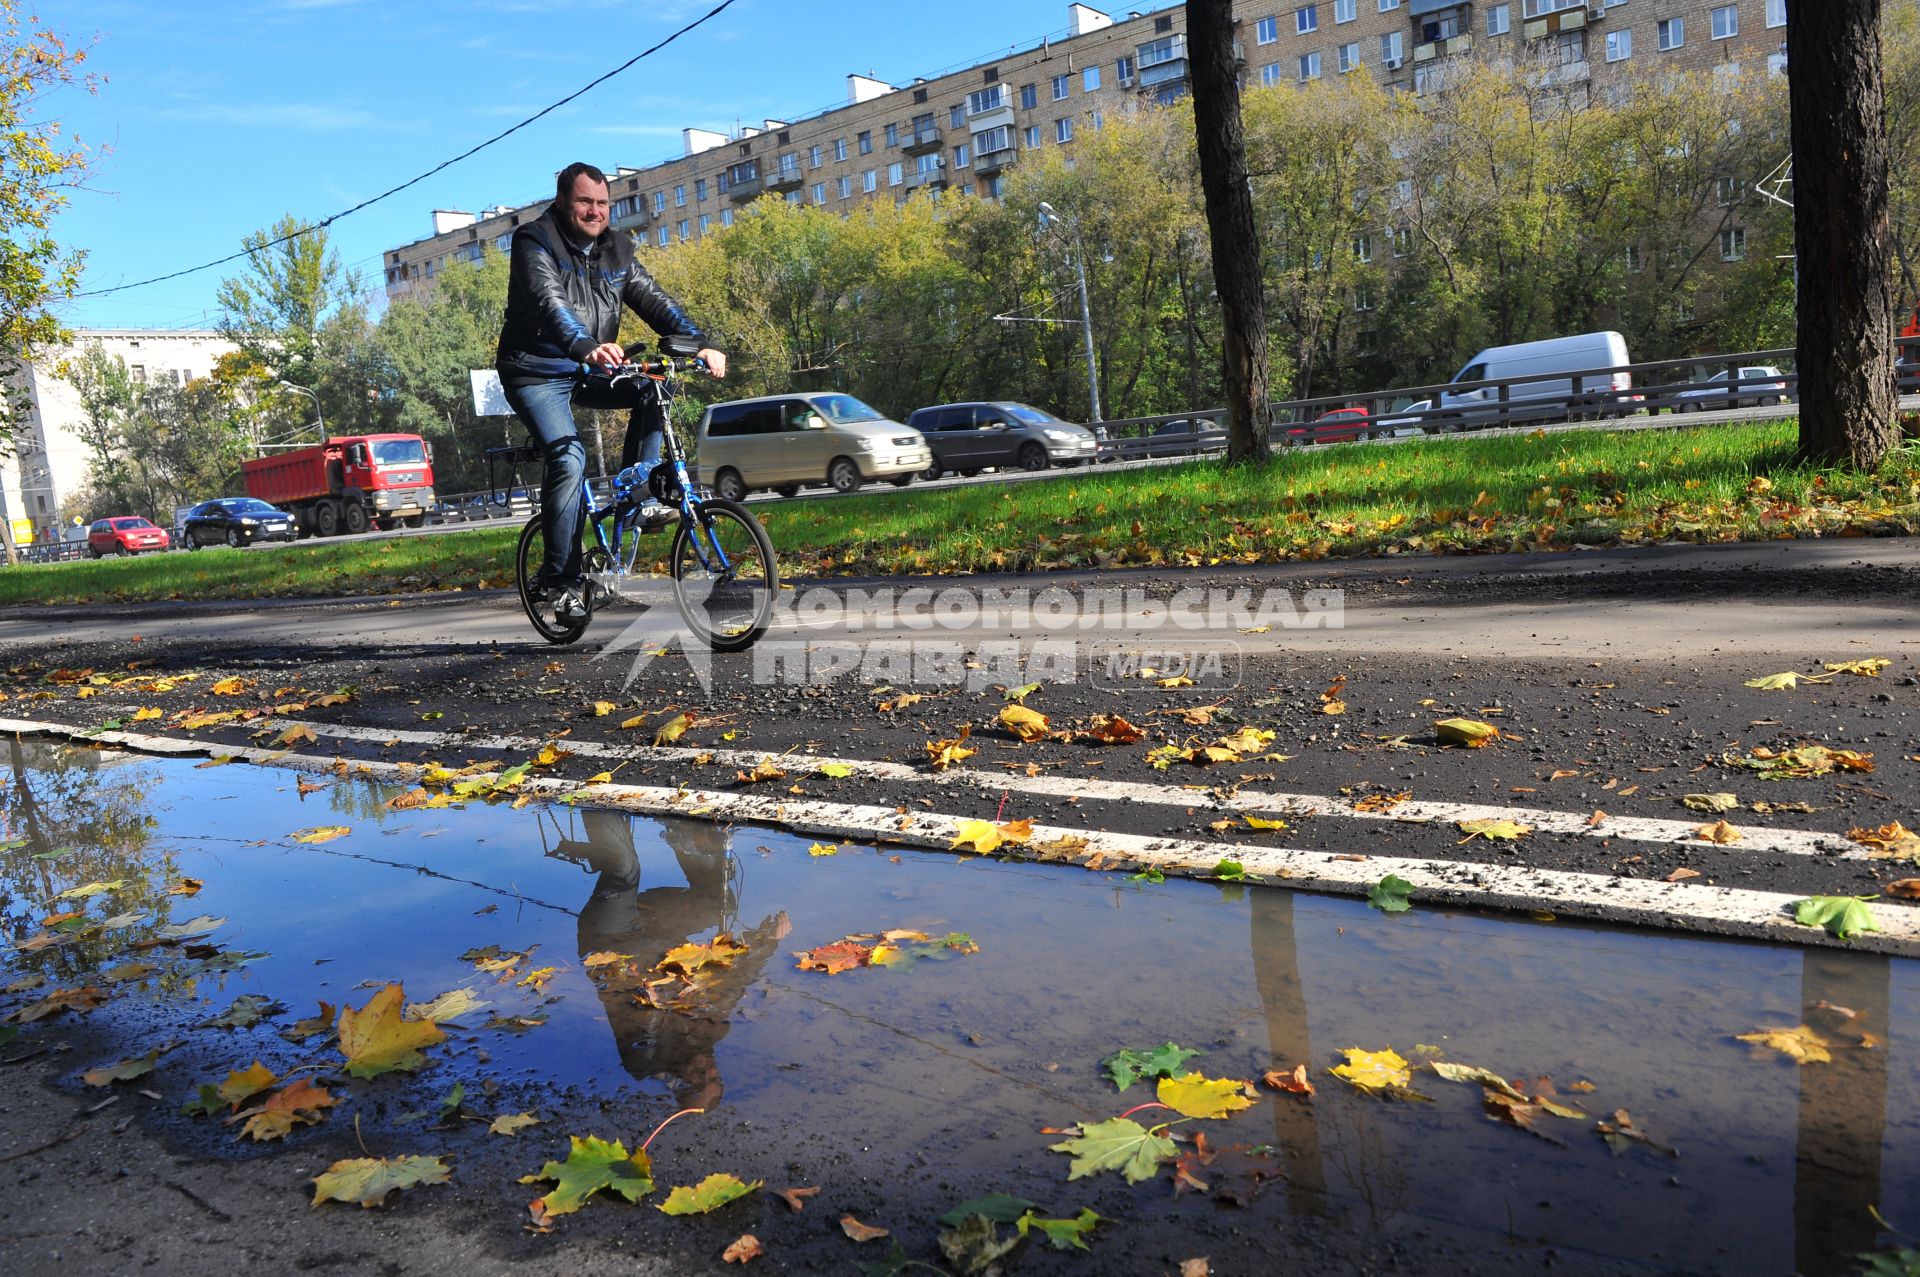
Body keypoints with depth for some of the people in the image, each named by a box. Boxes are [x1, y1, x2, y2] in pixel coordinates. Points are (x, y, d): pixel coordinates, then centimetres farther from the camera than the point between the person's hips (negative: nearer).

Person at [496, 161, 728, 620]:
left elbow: (654, 301, -3)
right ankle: (561, 577, -15)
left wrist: (700, 344, -20)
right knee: (569, 459, -24)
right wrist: (585, 347, -52)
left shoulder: (615, 249, 5)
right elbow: (549, 302, -33)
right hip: (537, 373, -6)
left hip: (588, 371, 6)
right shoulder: (534, 241, -14)